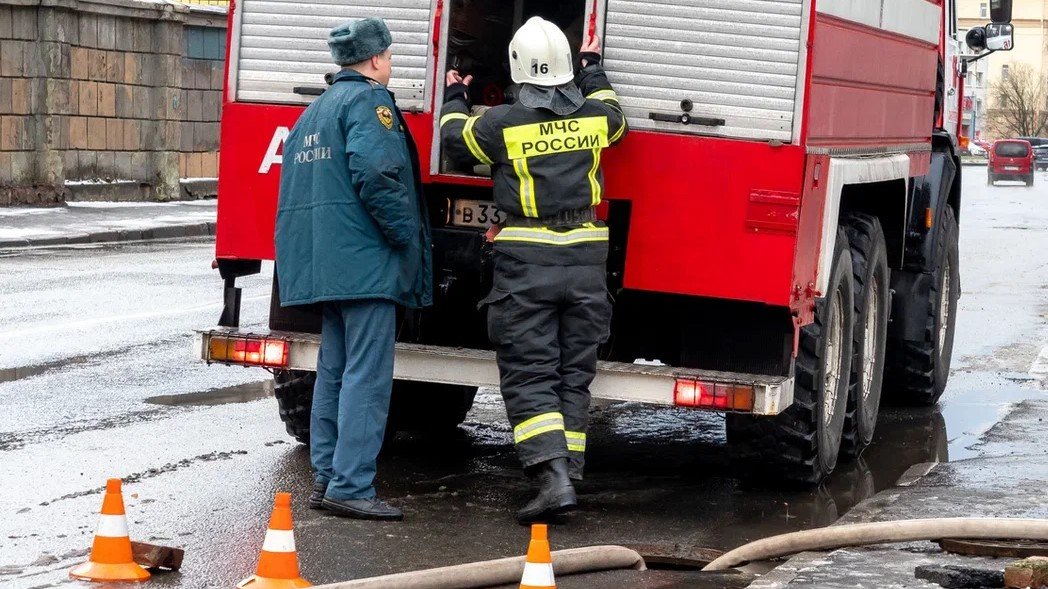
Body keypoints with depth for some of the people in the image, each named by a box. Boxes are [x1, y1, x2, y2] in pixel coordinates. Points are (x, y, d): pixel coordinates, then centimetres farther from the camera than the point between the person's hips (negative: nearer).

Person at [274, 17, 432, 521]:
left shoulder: (313, 112, 21)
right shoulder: (368, 101, -9)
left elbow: (296, 184, 24)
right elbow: (374, 173, -23)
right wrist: (406, 235, -14)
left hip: (324, 263, 10)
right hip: (366, 260, -10)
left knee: (333, 371, 14)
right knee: (367, 376, -9)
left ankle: (328, 479, 17)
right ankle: (351, 486, -12)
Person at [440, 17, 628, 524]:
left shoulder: (503, 123, -8)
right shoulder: (594, 117, 2)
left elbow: (456, 142, 12)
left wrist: (454, 98, 30)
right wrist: (593, 69, 44)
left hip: (526, 263, -4)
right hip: (585, 260, 4)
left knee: (529, 377, -3)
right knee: (574, 377, 11)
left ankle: (553, 478, -16)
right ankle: (568, 476, 11)